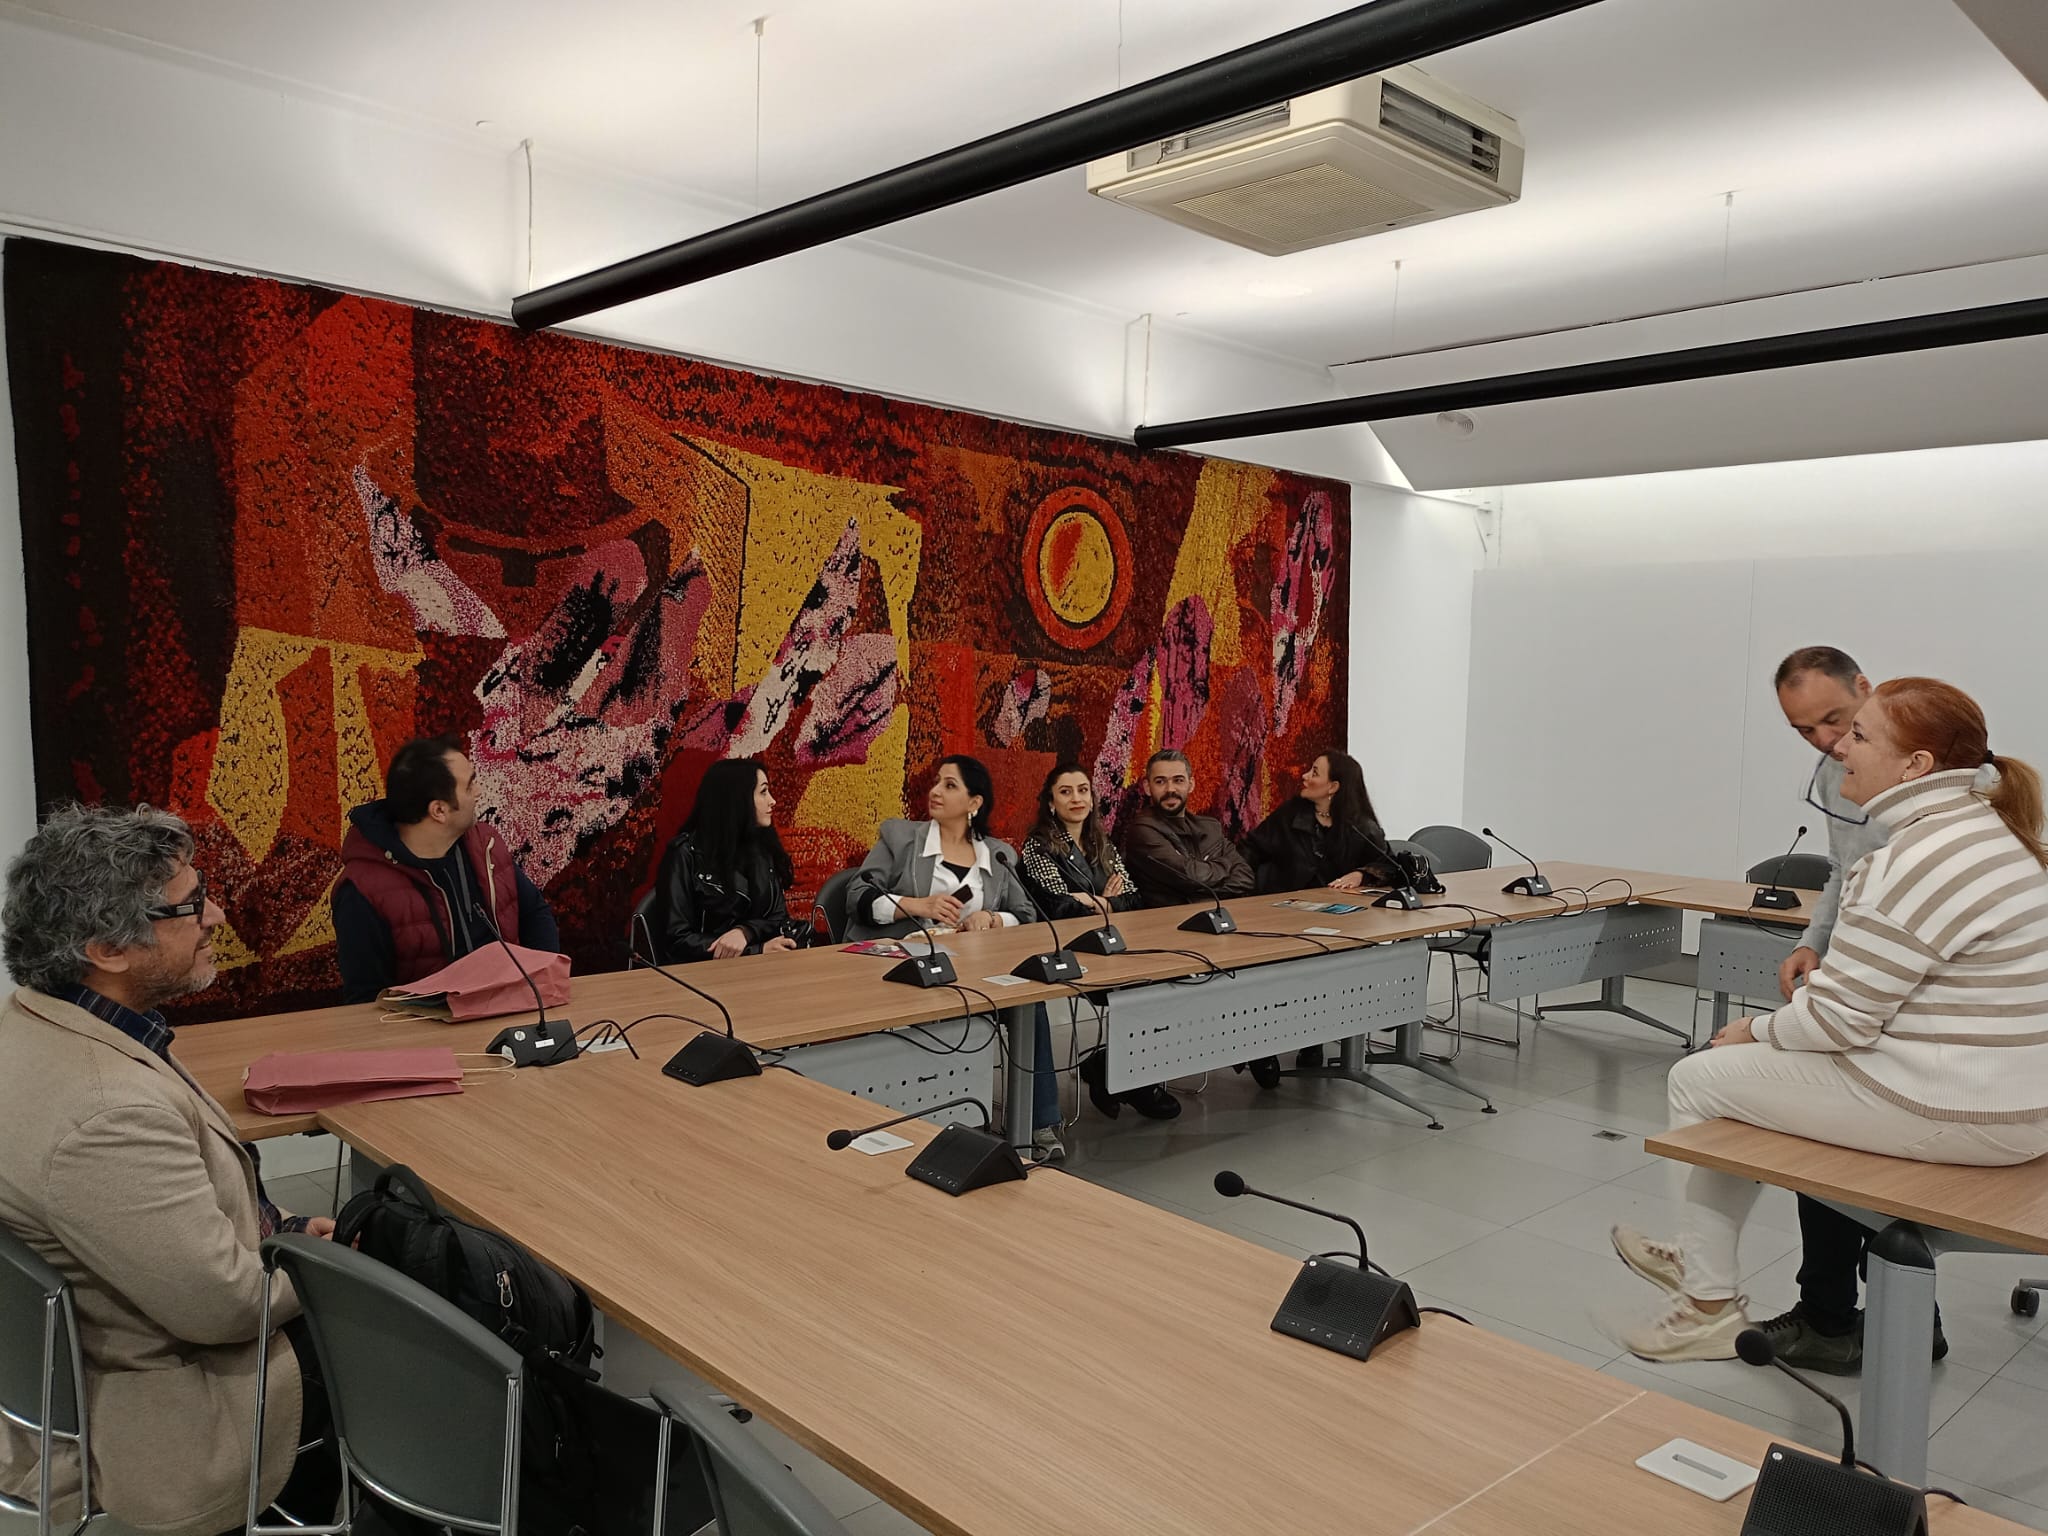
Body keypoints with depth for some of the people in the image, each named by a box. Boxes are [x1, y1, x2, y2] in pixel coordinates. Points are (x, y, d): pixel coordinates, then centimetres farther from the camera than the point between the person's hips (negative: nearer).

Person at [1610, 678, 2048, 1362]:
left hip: (1956, 1112, -10)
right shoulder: (1985, 828, 9)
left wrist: (1757, 1031, -4)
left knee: (1698, 1080, 3)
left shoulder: (1923, 861, -24)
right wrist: (1827, 974, 7)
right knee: (1752, 1071, 23)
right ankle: (1702, 1260, 34)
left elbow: (1838, 1019, -21)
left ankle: (1710, 1305, 16)